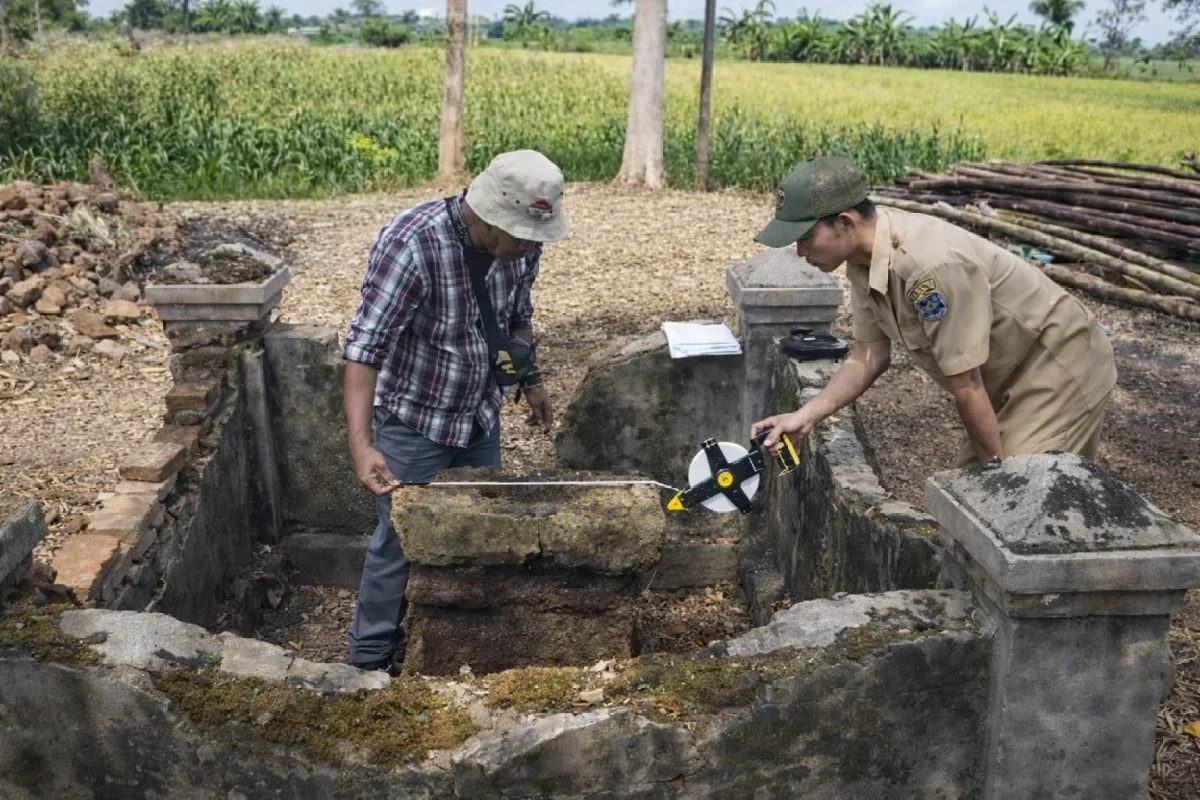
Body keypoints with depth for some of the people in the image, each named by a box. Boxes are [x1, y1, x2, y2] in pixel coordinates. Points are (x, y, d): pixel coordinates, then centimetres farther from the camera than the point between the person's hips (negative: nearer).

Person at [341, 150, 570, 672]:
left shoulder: (520, 240, -10)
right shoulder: (410, 244, -30)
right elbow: (364, 347, -32)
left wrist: (531, 381, 14)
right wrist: (361, 444, -41)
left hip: (481, 417, 6)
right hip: (414, 422, -6)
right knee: (401, 542, 2)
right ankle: (371, 661, 22)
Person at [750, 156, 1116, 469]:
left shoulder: (932, 266, -36)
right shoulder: (864, 255, -10)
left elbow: (966, 384, -27)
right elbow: (869, 354, -1)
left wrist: (995, 467, -14)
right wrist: (805, 416, -12)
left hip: (1063, 369, -8)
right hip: (1011, 375, 8)